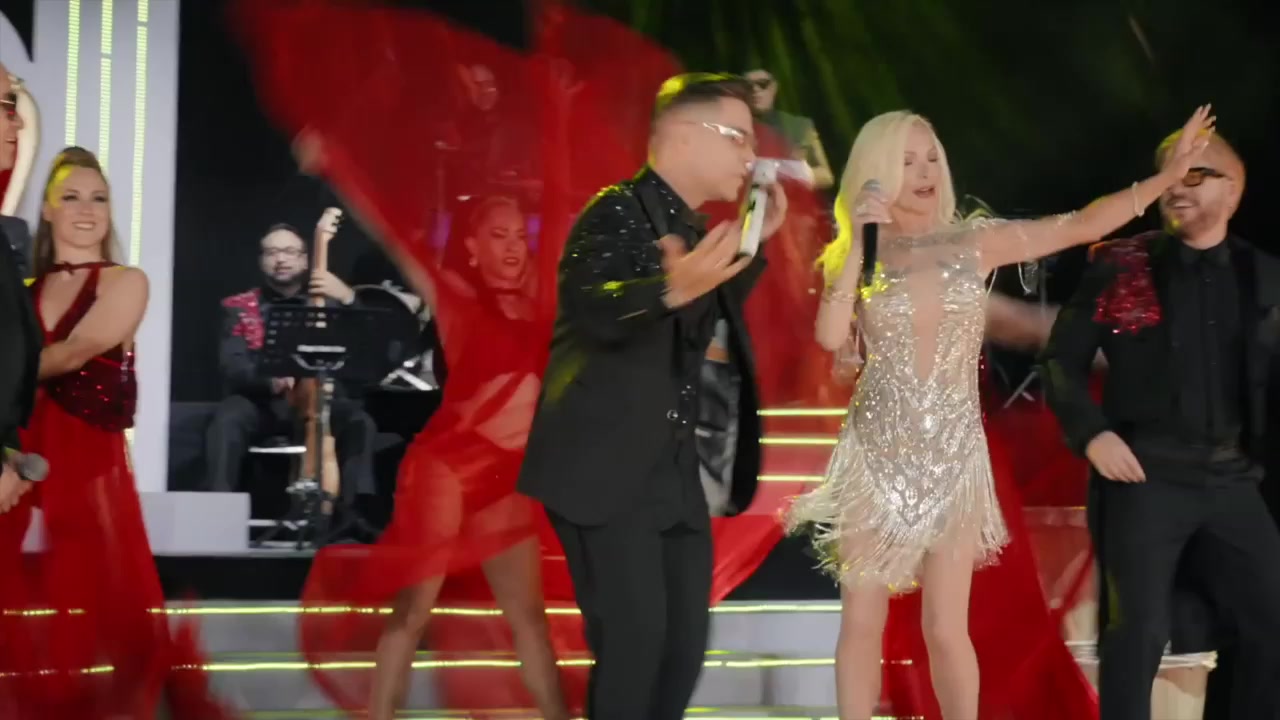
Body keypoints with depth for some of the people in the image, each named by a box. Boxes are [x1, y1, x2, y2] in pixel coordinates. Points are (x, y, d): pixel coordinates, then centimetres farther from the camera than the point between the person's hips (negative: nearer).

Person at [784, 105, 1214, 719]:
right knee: (862, 620, 4)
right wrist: (858, 241, -16)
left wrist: (1168, 175, -5)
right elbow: (830, 336, -17)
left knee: (946, 629, -1)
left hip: (954, 459, 0)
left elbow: (1083, 226, 1)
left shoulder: (975, 243, 3)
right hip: (876, 458, 0)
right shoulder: (854, 256, 0)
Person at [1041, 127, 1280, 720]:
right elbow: (1061, 359, 2)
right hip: (1144, 476, -3)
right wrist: (1092, 433, -11)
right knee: (1139, 628, -7)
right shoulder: (1120, 267, 0)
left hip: (1232, 482, 3)